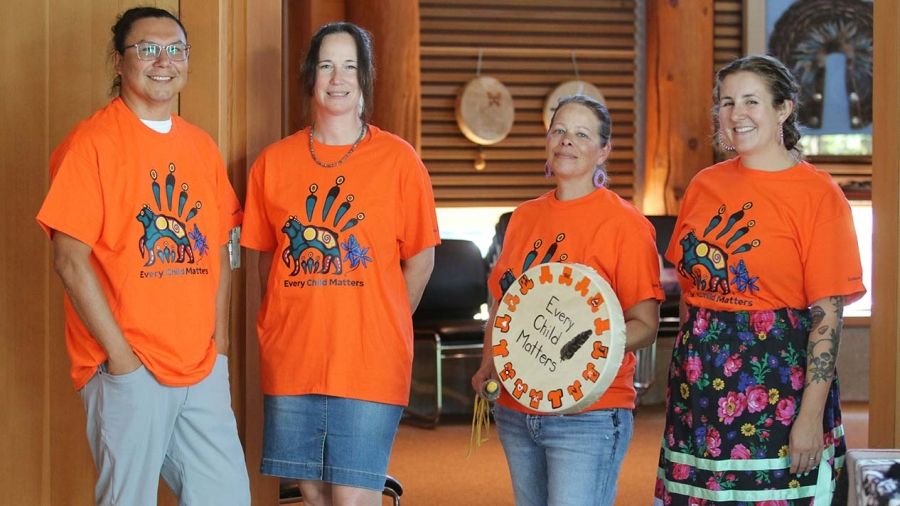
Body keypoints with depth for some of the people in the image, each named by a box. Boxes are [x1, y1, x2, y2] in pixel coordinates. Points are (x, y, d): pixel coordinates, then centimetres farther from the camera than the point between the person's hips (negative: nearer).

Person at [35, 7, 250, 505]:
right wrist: (120, 354, -13)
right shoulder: (91, 143, -7)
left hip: (202, 370, 6)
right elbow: (71, 260, -11)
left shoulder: (201, 146, 13)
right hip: (128, 370, -6)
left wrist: (219, 343, 7)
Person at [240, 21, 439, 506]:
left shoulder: (398, 159, 0)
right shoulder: (273, 161, 6)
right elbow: (266, 257, 14)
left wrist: (380, 331, 3)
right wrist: (288, 325, 7)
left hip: (369, 363, -3)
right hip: (290, 359, 3)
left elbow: (420, 260, 4)